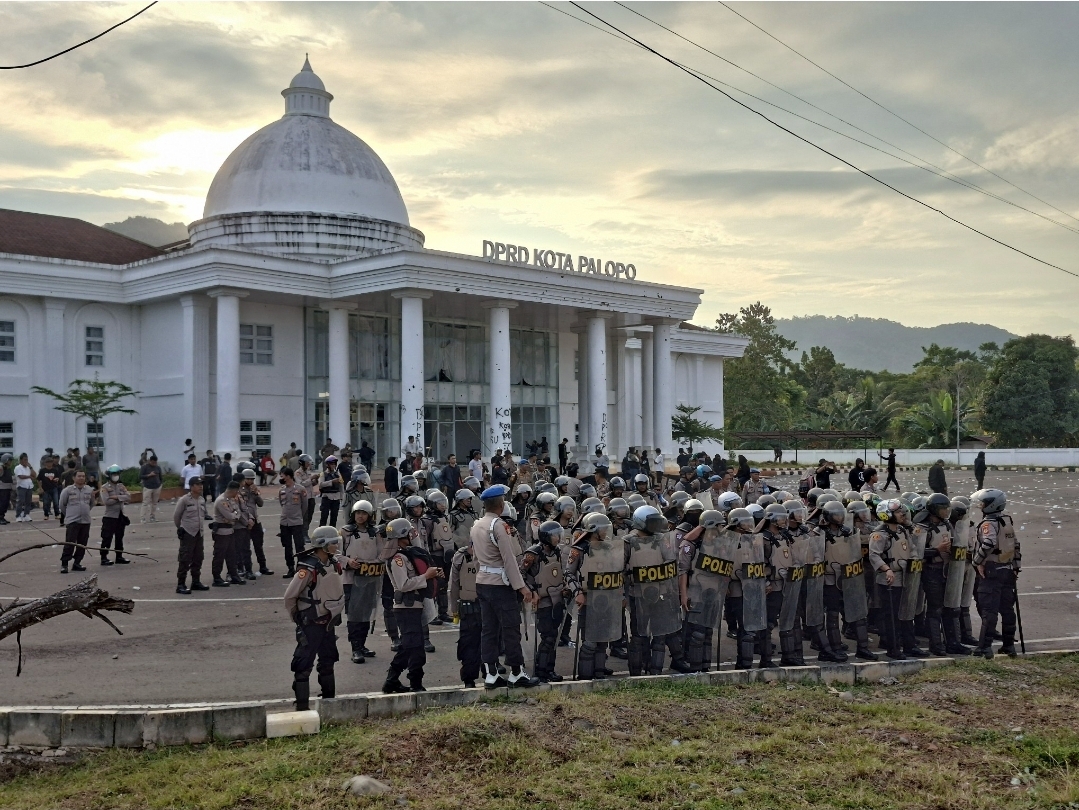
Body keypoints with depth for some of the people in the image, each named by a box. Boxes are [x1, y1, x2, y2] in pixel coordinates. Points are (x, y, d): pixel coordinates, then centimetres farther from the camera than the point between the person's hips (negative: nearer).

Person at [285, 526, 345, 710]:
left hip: (328, 623, 8)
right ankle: (302, 705, 2)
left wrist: (336, 613, 15)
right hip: (310, 625, -8)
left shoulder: (334, 565, 3)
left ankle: (329, 699, 31)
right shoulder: (308, 568, -22)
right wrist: (297, 617, -5)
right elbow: (290, 595, -18)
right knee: (304, 665, -4)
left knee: (328, 662, 18)